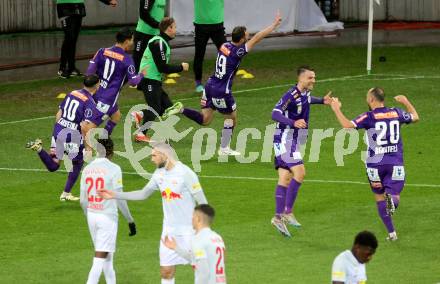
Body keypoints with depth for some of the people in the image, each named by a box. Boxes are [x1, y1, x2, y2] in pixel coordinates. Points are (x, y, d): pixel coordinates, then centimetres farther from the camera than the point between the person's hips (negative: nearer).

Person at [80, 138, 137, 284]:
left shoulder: (87, 169, 4)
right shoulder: (113, 169, -12)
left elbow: (83, 200, 8)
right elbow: (119, 199, -13)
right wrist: (130, 220, -3)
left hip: (92, 216, 6)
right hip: (108, 217, -6)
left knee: (107, 255, 20)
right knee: (100, 258, -6)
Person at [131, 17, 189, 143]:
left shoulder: (161, 42, 13)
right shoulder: (159, 43, -18)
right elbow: (163, 68, -20)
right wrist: (181, 67, -11)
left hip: (154, 80, 9)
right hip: (150, 80, -9)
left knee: (167, 106, 6)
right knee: (154, 108, -5)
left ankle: (139, 115, 11)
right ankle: (141, 134, 2)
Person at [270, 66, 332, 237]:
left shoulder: (306, 93, 9)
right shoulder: (291, 95, -20)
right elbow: (275, 114, -29)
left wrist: (321, 101, 31)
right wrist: (293, 123, -40)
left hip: (293, 141, 9)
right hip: (286, 138, -9)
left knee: (285, 178, 6)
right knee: (299, 172, -18)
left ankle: (278, 217, 5)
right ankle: (288, 212, -14)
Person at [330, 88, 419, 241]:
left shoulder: (369, 117, -8)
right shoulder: (396, 113, 4)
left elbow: (347, 125, -21)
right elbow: (415, 117, 23)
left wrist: (337, 109, -9)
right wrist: (406, 102, 39)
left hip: (375, 164, -2)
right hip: (396, 163, 2)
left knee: (379, 197, 15)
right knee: (394, 195, 2)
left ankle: (391, 232, 13)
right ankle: (392, 199, -37)